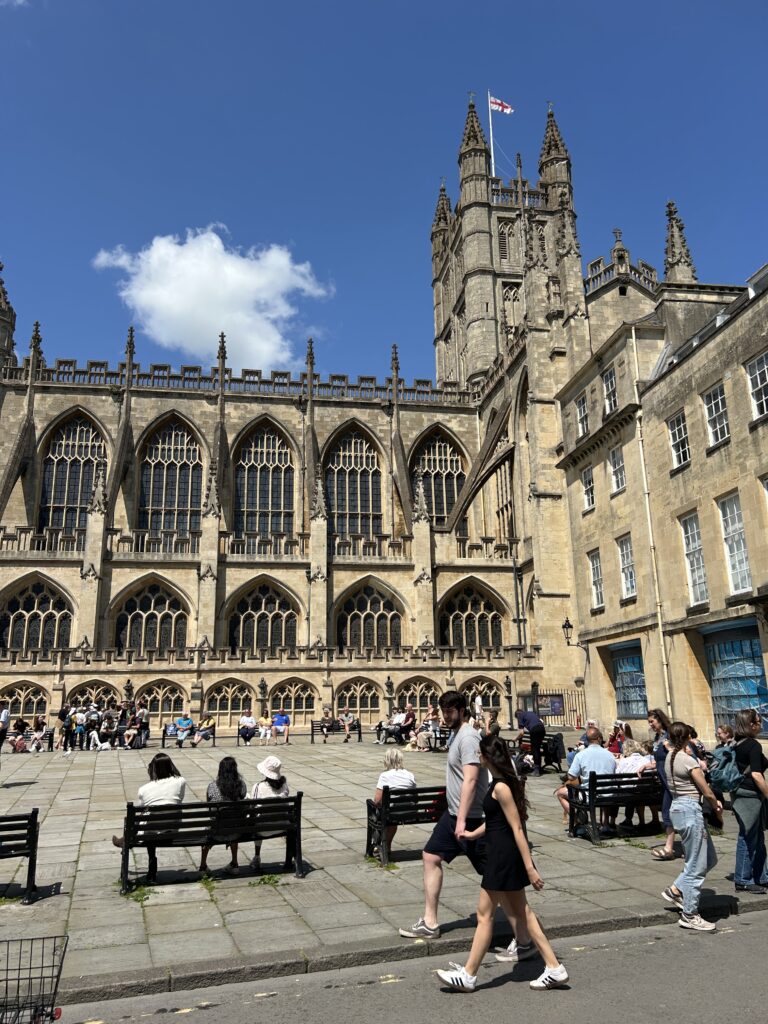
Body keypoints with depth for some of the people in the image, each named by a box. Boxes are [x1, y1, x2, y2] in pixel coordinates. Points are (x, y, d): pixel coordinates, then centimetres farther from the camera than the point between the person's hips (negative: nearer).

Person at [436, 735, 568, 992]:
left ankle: (468, 975, 14)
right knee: (521, 912, 16)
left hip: (504, 855, -10)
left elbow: (517, 828, -23)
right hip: (503, 854, 10)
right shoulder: (505, 782, 8)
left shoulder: (501, 787, -21)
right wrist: (473, 834, 33)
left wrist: (530, 868, -22)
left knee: (484, 913, 2)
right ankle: (554, 968, 21)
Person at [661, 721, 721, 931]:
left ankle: (675, 890, 21)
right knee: (696, 866, 1)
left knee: (709, 859, 17)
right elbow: (707, 792, -10)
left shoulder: (669, 758, 9)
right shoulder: (689, 761, -17)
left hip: (678, 806, 9)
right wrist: (717, 805, 8)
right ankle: (690, 915, 10)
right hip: (690, 809, -9)